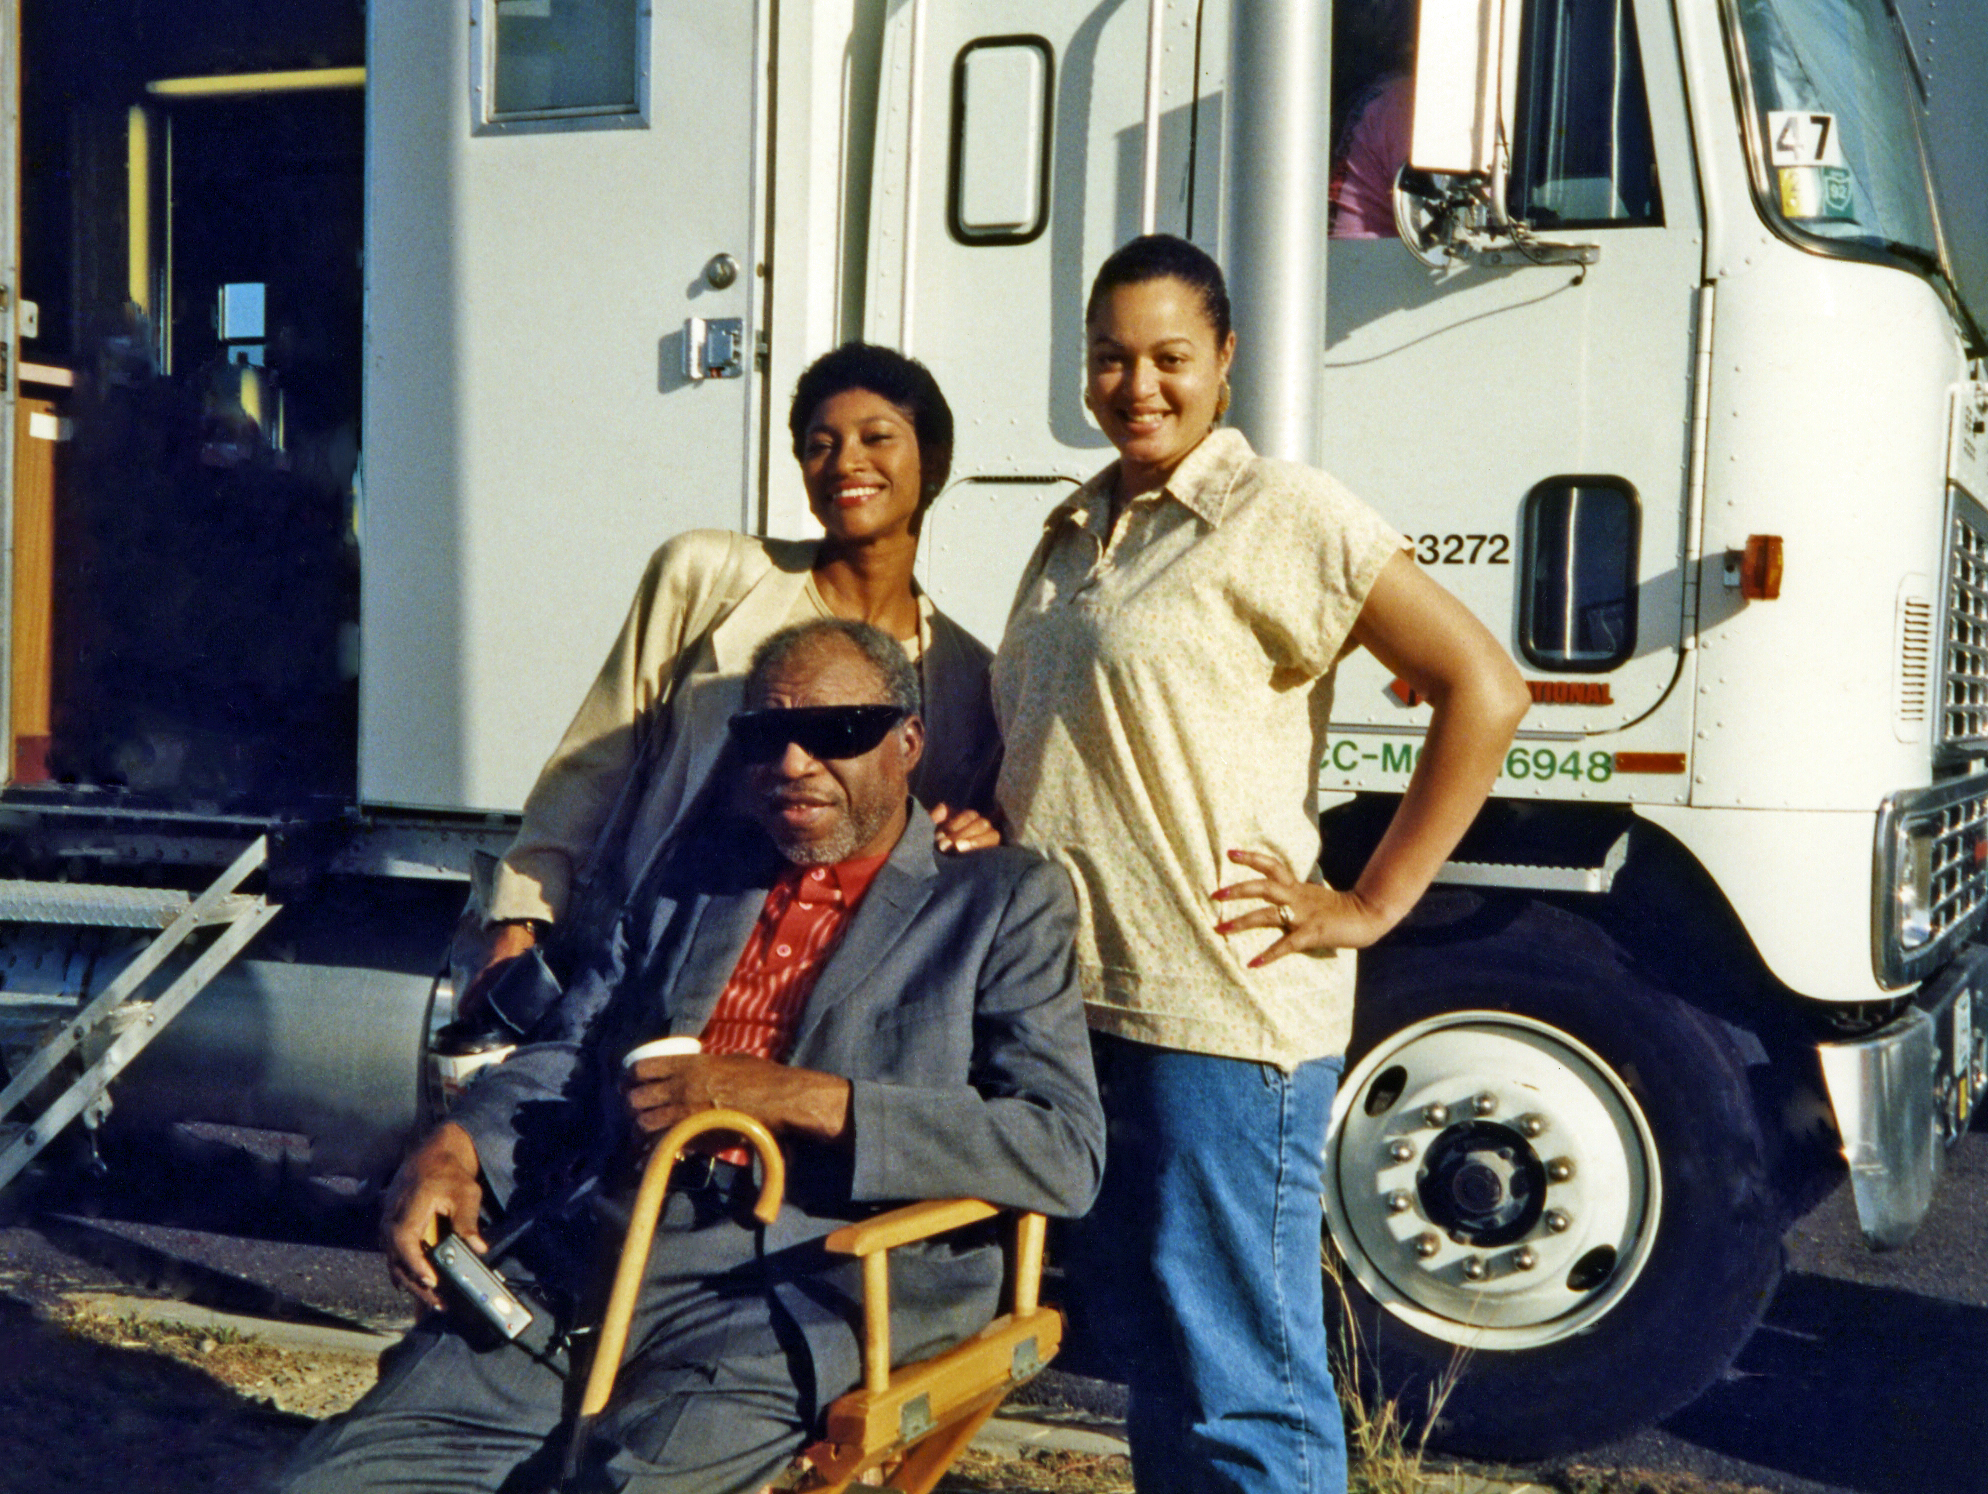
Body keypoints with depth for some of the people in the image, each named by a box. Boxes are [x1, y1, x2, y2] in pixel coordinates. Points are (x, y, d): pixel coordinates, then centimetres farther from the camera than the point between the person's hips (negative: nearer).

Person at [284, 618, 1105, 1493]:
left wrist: (796, 1096, -12)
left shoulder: (1007, 902, 7)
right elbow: (569, 1054, 23)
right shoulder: (693, 876, 24)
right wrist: (457, 1147, 1)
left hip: (807, 1297, -4)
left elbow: (1065, 1153, -6)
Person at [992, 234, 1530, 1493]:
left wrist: (1367, 906, -14)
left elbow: (1485, 690, -14)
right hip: (1077, 1007, 8)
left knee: (1242, 1391, -1)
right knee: (1144, 1356, 17)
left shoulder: (1280, 515, -8)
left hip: (1224, 1022, -8)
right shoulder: (1075, 534, 17)